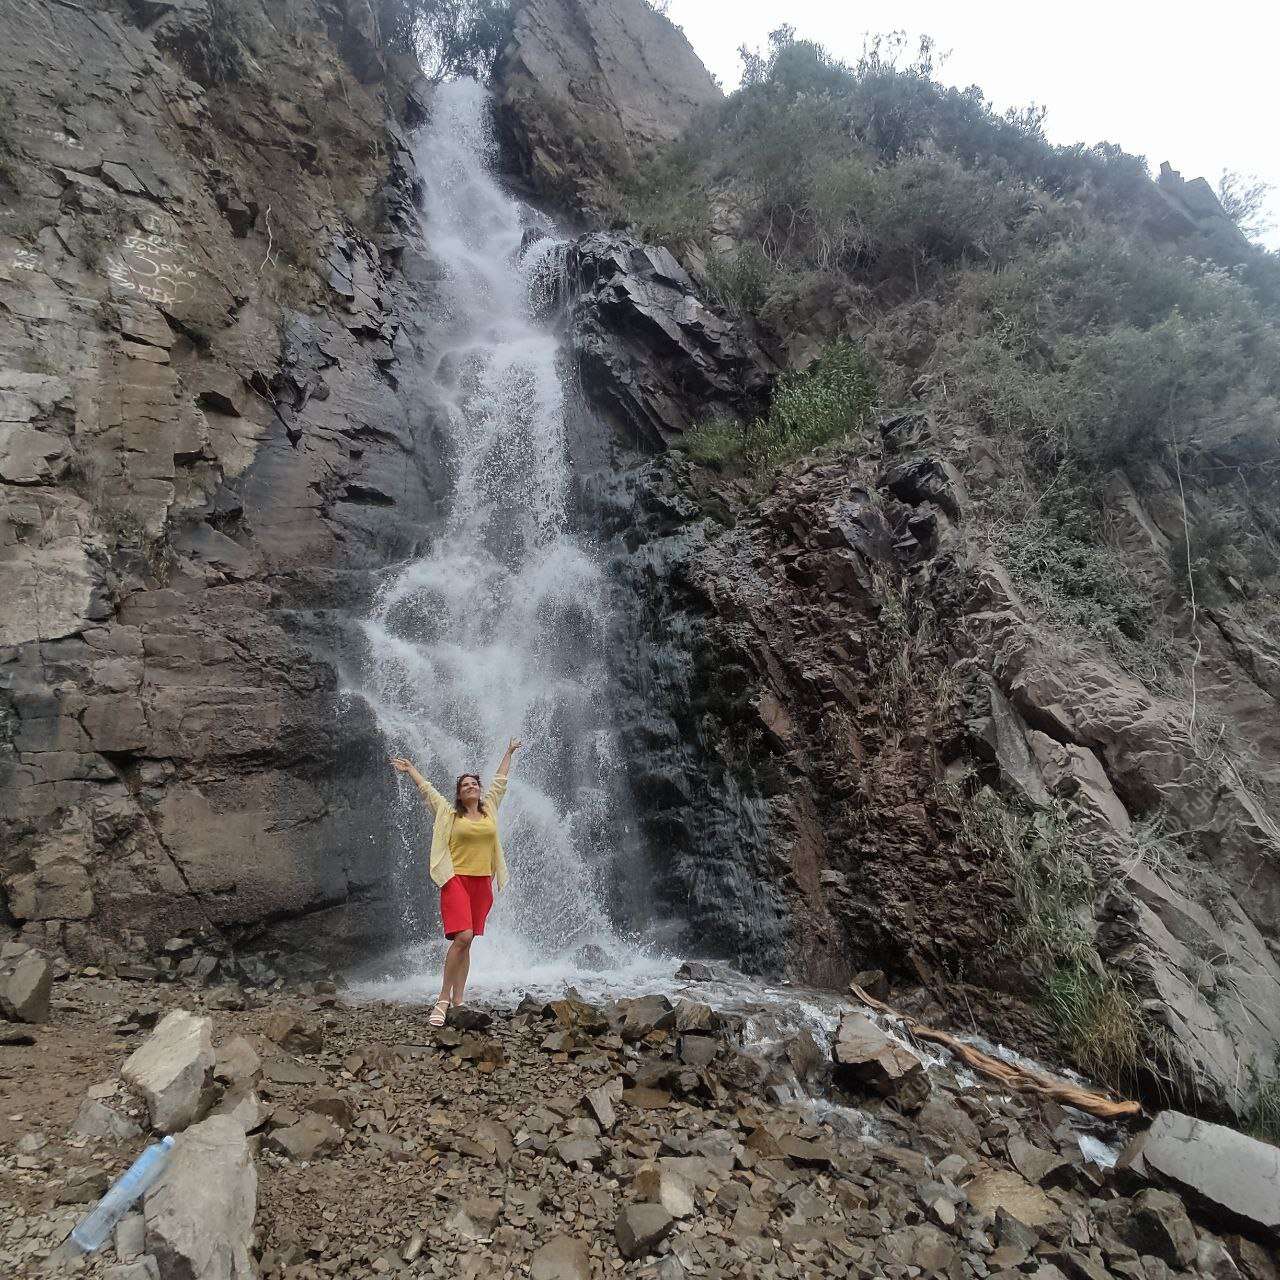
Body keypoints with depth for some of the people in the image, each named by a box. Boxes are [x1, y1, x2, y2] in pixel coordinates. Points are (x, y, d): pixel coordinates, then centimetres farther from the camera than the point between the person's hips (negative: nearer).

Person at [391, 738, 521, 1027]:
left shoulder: (489, 809, 12)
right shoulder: (449, 813, 4)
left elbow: (500, 780, 23)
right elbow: (427, 789, 13)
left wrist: (509, 752, 32)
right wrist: (410, 770, 21)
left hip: (482, 882, 4)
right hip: (456, 879, -4)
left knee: (466, 941, 6)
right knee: (462, 936, -17)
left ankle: (457, 1001, 9)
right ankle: (443, 998, -7)